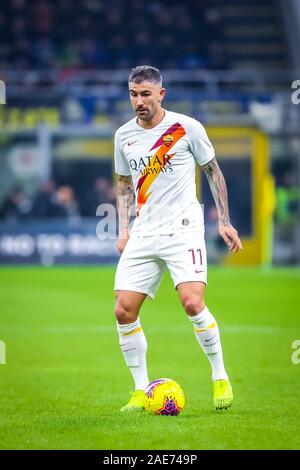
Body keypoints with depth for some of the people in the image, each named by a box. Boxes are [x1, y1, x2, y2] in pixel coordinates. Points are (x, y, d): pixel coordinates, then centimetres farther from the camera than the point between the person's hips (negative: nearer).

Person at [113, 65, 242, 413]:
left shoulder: (187, 127, -3)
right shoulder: (124, 136, 9)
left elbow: (213, 172, 6)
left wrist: (224, 222, 2)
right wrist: (123, 230, 10)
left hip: (183, 229, -4)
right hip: (143, 235, 4)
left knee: (192, 303, -21)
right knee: (124, 311, -6)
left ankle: (220, 377, -2)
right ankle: (141, 391, 7)